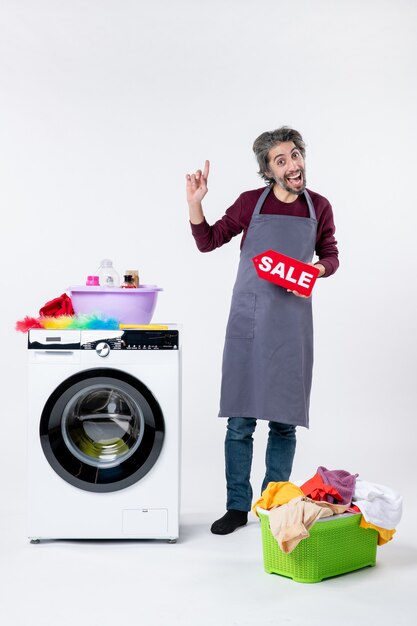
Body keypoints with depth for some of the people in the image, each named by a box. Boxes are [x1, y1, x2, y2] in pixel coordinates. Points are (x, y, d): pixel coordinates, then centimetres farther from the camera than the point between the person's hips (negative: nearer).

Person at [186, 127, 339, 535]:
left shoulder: (319, 207, 4)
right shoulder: (251, 202, 1)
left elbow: (330, 257, 14)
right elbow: (208, 242, 7)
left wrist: (317, 269, -8)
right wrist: (195, 203, -8)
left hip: (292, 323, 1)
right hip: (248, 321, -1)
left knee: (285, 420, 6)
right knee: (240, 420, 2)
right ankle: (237, 506, 14)